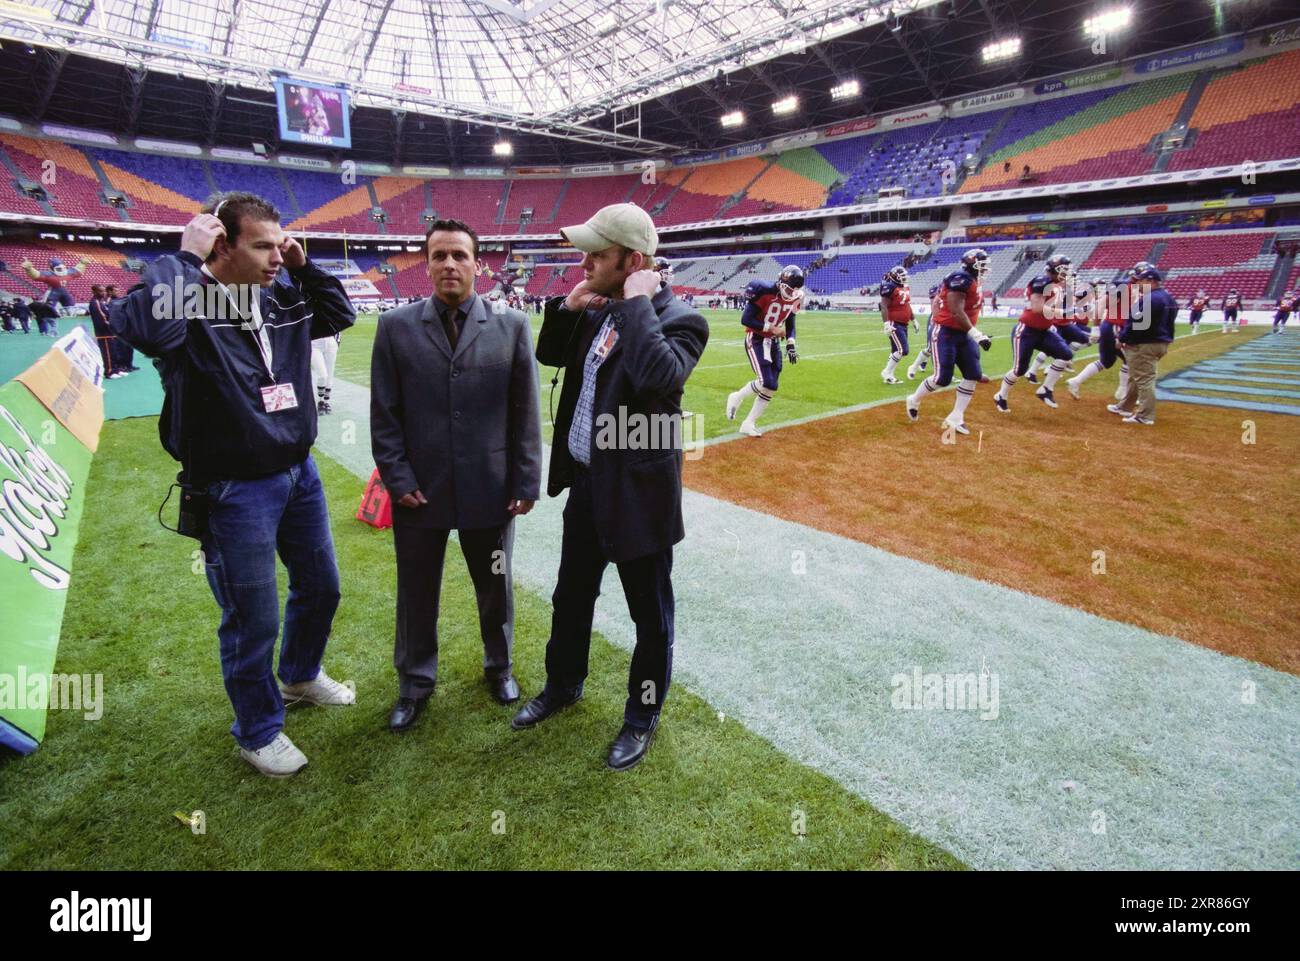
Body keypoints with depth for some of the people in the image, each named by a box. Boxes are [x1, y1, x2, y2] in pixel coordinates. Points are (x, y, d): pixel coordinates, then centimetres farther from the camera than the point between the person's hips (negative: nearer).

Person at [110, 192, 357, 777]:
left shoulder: (281, 300, 3)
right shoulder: (185, 303, -17)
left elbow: (339, 314, 17)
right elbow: (141, 323, -38)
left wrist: (304, 267, 2)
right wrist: (186, 256, -28)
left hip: (299, 474, 7)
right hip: (233, 492, -7)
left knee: (320, 586, 23)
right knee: (253, 623, 6)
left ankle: (300, 676, 51)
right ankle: (258, 733, 32)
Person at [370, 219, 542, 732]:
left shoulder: (512, 325, -2)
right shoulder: (395, 327, 0)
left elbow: (525, 412, -2)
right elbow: (384, 414, 1)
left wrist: (526, 482, -3)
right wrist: (398, 479, -5)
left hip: (489, 490, 0)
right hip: (419, 491, 1)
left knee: (495, 587, 17)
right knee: (416, 593, 15)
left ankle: (499, 665, 43)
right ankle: (415, 682, 37)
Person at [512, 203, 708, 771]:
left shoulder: (679, 320, -17)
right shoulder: (597, 311, 6)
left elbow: (659, 376, -37)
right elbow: (549, 356, 18)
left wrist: (638, 303, -25)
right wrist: (566, 309, 1)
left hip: (638, 494, -7)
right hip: (585, 484, 8)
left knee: (649, 612, 11)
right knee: (570, 597, 23)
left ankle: (643, 716, 32)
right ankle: (563, 685, 47)